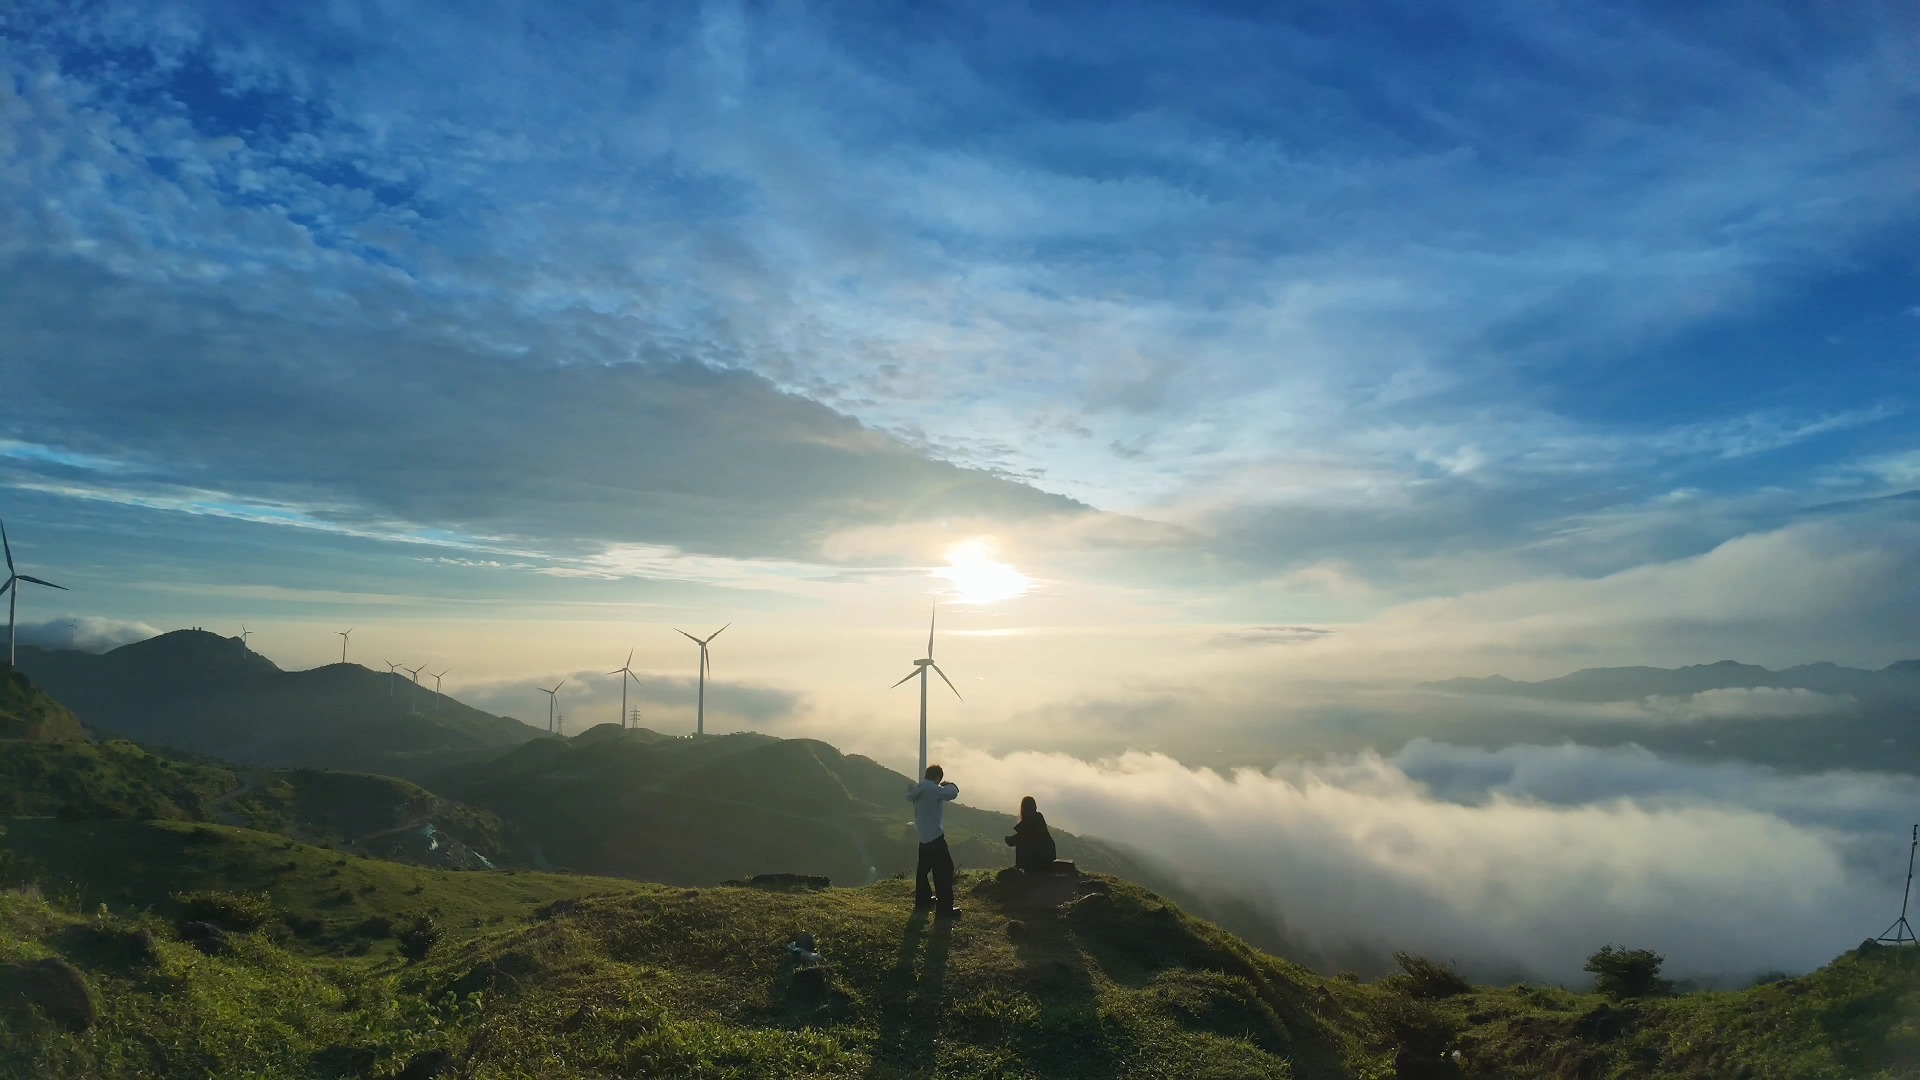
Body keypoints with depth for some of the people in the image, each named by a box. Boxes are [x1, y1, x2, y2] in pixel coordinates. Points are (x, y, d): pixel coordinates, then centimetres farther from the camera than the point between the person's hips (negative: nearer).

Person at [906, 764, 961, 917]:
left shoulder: (918, 789, 7)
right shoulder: (932, 789, -18)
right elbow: (952, 794, -30)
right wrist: (948, 784, -8)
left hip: (923, 836, 9)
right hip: (934, 836, -9)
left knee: (924, 868, 21)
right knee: (944, 870, -5)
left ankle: (923, 900, 33)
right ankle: (945, 909, -5)